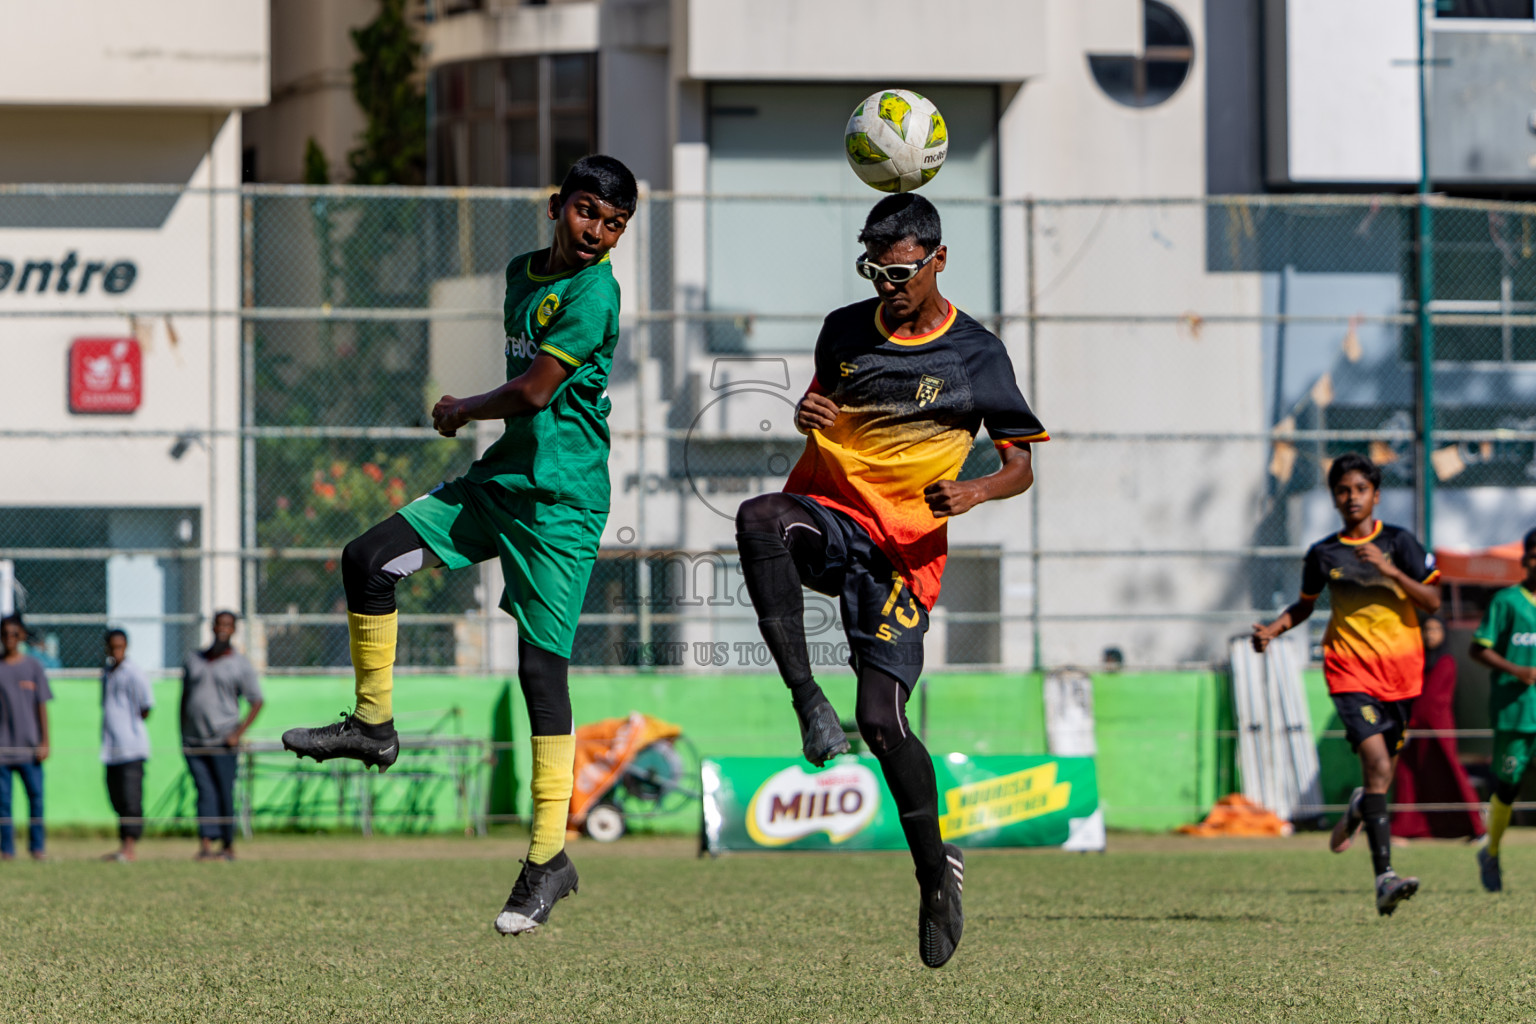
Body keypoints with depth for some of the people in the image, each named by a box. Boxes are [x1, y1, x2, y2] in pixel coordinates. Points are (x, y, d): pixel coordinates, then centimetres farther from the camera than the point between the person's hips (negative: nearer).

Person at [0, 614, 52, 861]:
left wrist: (44, 743, 2)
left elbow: (42, 707, 8)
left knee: (36, 794, -3)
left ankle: (37, 847, 3)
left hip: (29, 745, 0)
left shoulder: (33, 667, 8)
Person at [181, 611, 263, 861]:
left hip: (223, 741, -3)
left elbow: (256, 702, 2)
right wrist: (182, 733, 12)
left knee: (224, 793, -2)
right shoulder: (195, 659, 15)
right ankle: (205, 845, -15)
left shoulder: (240, 664, 2)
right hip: (194, 743, 3)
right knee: (205, 791, -6)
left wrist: (239, 733, -9)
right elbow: (185, 697, 20)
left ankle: (228, 845, 9)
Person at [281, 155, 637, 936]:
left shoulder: (594, 294, -15)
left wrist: (462, 411, 0)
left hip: (562, 498, -8)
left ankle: (549, 857, -6)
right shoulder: (523, 273, 11)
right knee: (368, 560, 0)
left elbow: (532, 390, -17)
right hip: (498, 477, 8)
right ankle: (372, 724, 17)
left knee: (542, 664, -10)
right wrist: (473, 417, 10)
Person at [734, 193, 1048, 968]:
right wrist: (807, 414, 0)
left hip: (904, 543, -3)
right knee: (758, 519, -35)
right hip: (827, 515, 3)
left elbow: (1021, 464, 5)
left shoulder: (976, 354, 1)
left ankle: (936, 871, 9)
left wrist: (977, 491, -18)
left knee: (881, 720, -12)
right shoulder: (845, 330, 10)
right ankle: (808, 702, -35)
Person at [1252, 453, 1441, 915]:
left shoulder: (1398, 542, 1)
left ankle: (1359, 808, 53)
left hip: (1400, 667, 2)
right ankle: (1385, 877, -26)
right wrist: (1273, 629, 4)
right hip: (1350, 668, -2)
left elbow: (1432, 601, -5)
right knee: (1377, 764, -20)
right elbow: (1305, 604, 22)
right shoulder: (1322, 553, 5)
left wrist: (1390, 571, -18)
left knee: (1383, 769, 13)